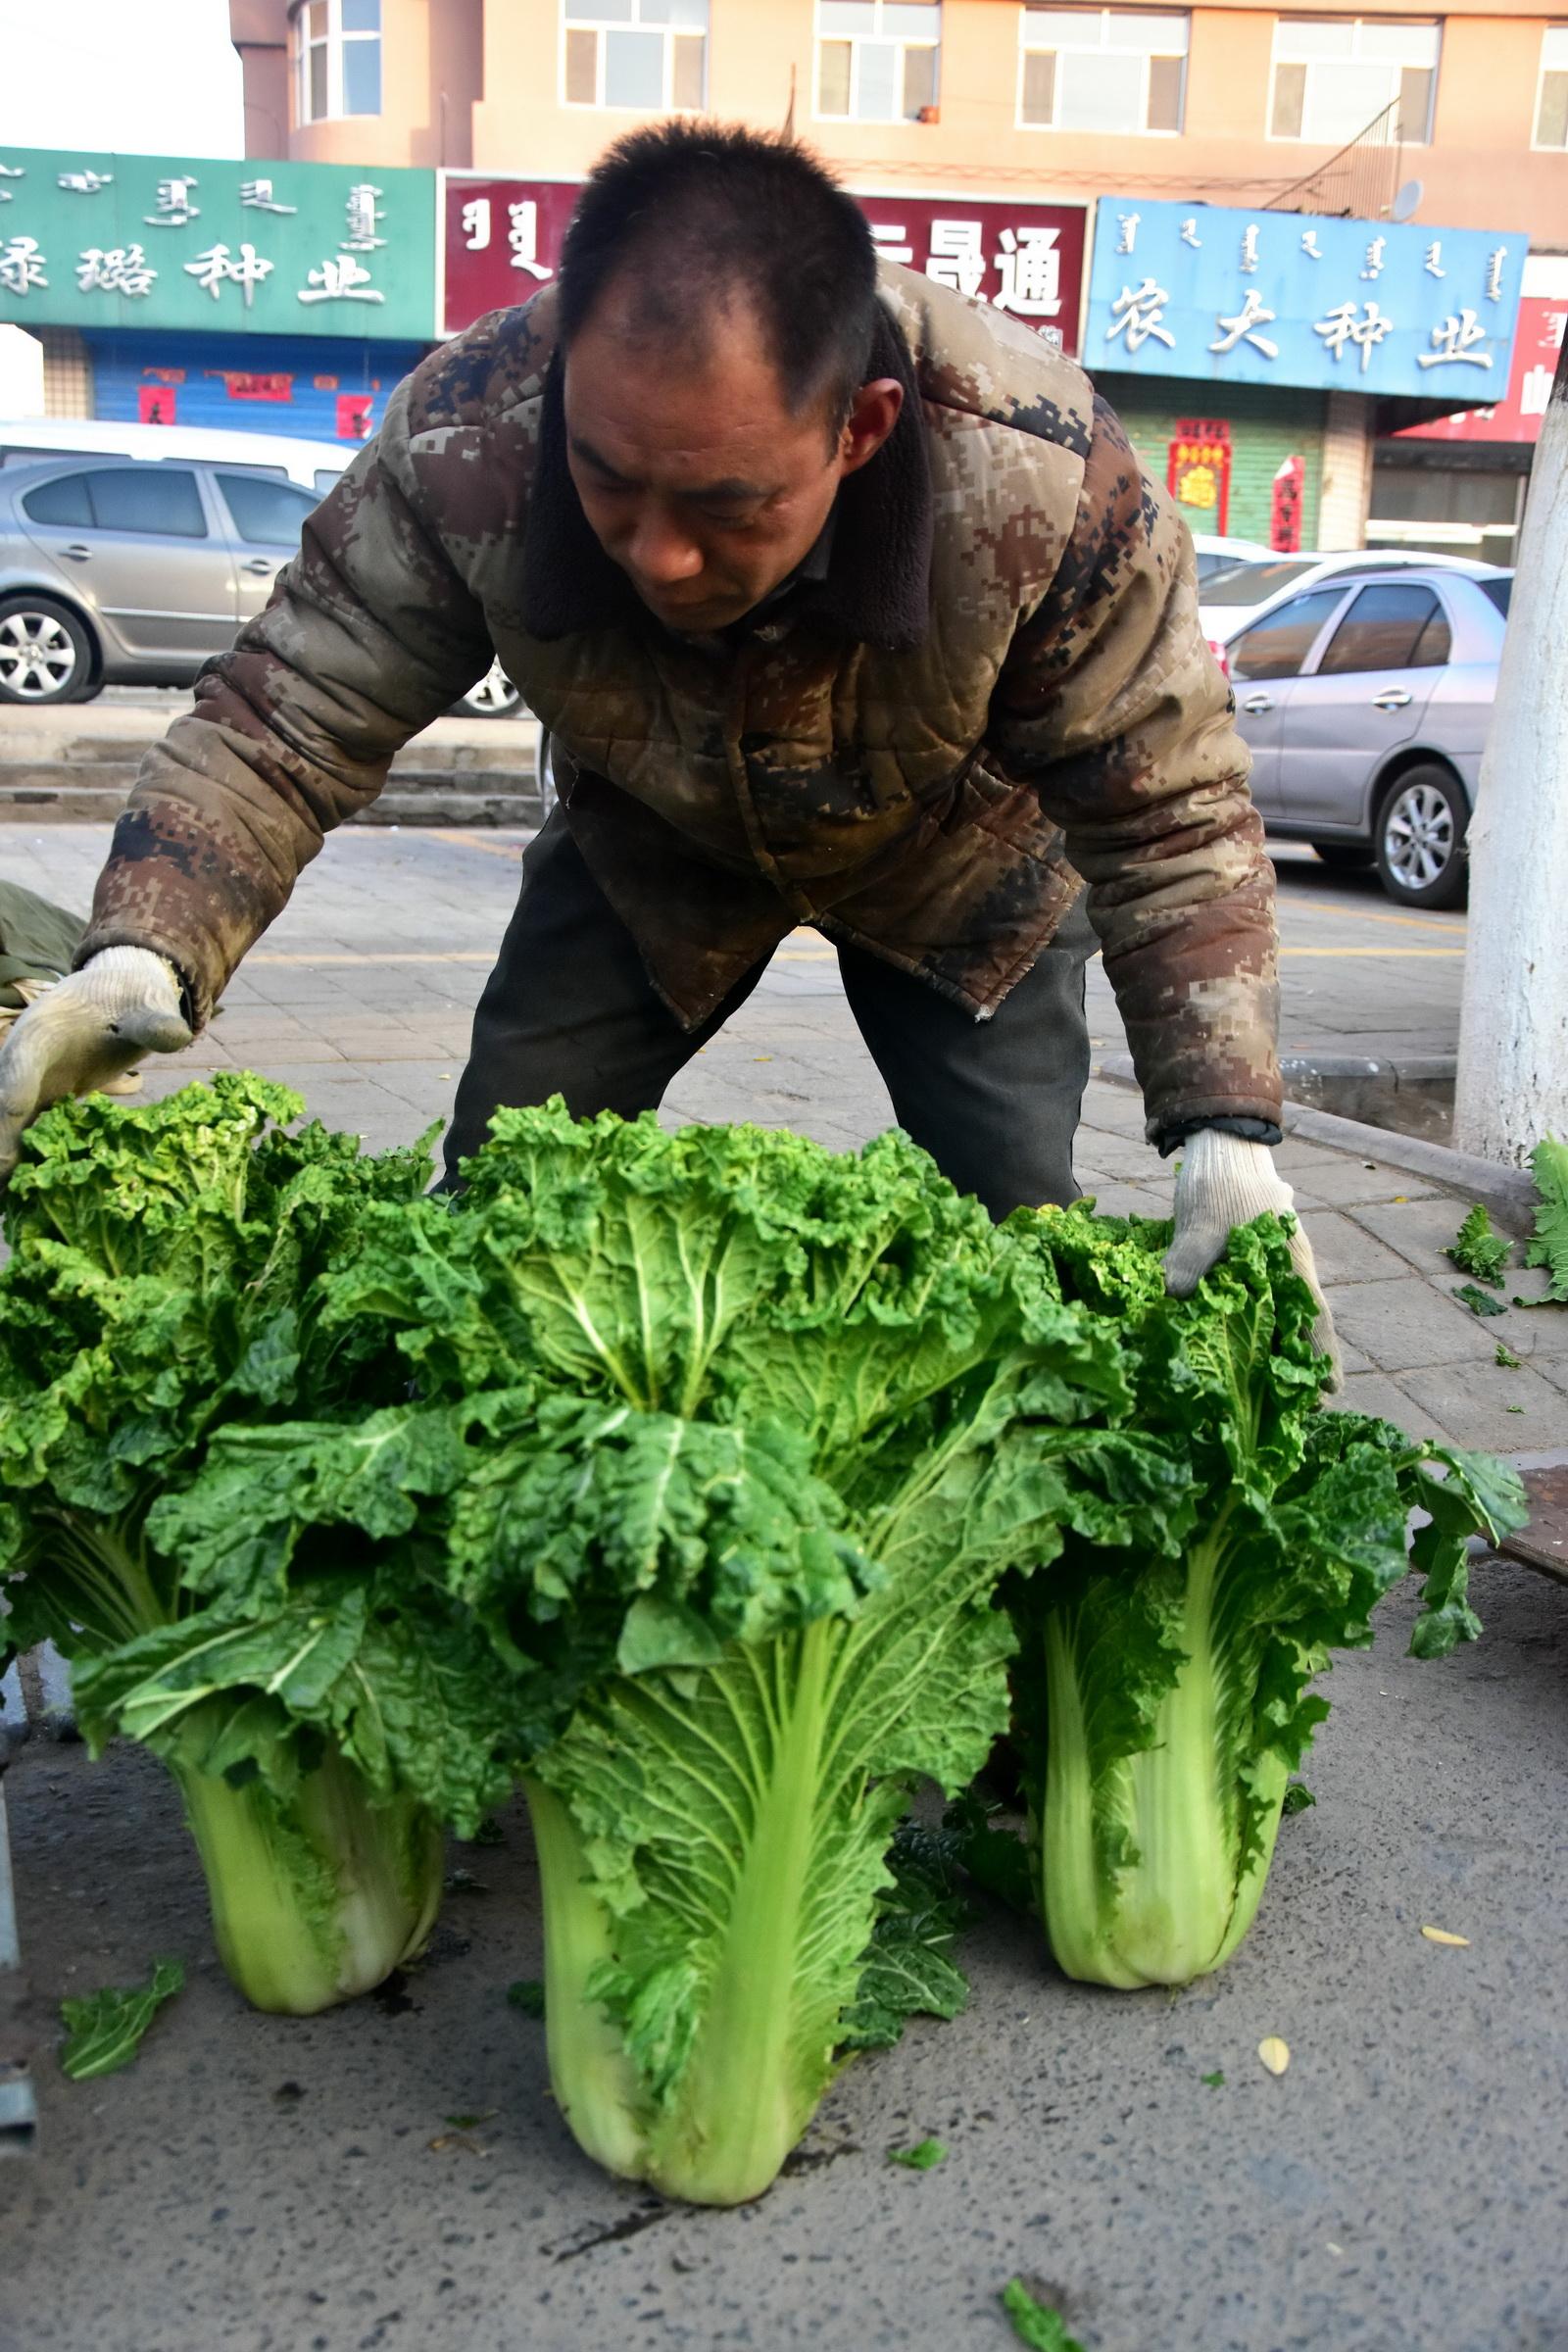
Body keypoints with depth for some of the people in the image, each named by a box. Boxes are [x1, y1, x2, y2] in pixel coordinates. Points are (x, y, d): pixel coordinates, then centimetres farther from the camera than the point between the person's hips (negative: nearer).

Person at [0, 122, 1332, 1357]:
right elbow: (284, 722, -24)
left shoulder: (1045, 478, -38)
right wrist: (140, 958, -42)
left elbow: (1172, 820, -28)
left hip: (958, 848, -1)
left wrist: (1228, 1135, -39)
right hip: (647, 844, 1)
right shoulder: (463, 440, -35)